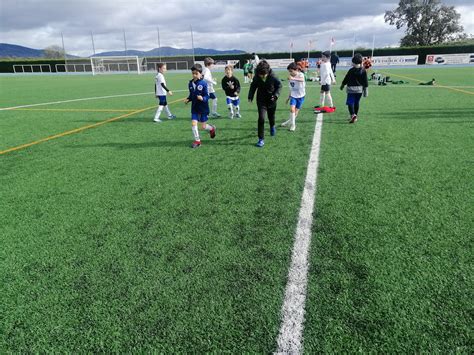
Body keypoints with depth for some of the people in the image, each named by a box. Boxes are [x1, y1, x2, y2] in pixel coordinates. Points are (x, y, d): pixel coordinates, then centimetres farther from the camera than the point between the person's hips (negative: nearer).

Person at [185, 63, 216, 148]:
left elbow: (207, 96, -15)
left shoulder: (203, 83, -16)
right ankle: (197, 141, 7)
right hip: (194, 107, 4)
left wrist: (202, 98, -34)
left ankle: (212, 128, 39)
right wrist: (188, 99, -4)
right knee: (193, 123, -6)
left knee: (203, 126, 5)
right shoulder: (190, 83, 1)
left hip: (203, 108, -4)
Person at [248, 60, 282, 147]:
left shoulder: (273, 77, -21)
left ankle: (272, 127, 59)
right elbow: (253, 86, 2)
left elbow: (279, 85, -8)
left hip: (271, 101, 0)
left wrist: (276, 95, -23)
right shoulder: (256, 77, -16)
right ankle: (261, 139, -8)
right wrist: (250, 96, -6)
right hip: (261, 101, 0)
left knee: (271, 116, 22)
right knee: (261, 118, -14)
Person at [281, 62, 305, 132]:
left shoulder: (300, 75, -17)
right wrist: (289, 97, 18)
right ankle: (292, 124, -6)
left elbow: (302, 80, -44)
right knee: (292, 109, -19)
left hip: (300, 96, -3)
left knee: (296, 112, 5)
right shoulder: (290, 77, -1)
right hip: (293, 96, 3)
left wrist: (293, 78, -62)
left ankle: (290, 122, 28)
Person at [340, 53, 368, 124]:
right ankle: (355, 116, 22)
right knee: (356, 103, 14)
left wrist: (342, 85, 17)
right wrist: (365, 90, 11)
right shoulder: (363, 71, 2)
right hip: (360, 89, 5)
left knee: (350, 102, -6)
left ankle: (353, 114, -28)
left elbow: (346, 79, -1)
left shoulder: (351, 70, -11)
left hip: (351, 89, -5)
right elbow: (365, 82, 5)